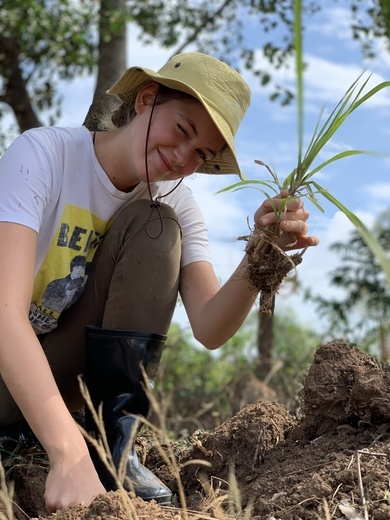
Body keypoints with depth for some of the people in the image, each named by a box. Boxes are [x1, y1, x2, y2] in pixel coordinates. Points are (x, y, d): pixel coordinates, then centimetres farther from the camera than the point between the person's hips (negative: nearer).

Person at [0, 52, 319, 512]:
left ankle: (111, 439, -17)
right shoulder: (44, 155, -21)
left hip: (69, 366, 5)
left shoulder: (176, 206, -5)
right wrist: (68, 456, -44)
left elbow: (209, 329, -18)